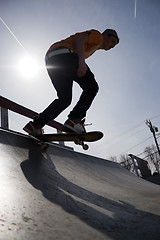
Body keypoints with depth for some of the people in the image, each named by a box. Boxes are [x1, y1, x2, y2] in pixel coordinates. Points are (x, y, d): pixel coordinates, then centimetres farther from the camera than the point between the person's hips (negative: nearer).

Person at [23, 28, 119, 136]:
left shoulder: (93, 47, 37)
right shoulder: (98, 35, 12)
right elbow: (80, 38, -8)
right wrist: (82, 61, -24)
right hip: (62, 54, -9)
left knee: (65, 99, 9)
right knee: (92, 87, -8)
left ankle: (35, 125, 7)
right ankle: (75, 120, -18)